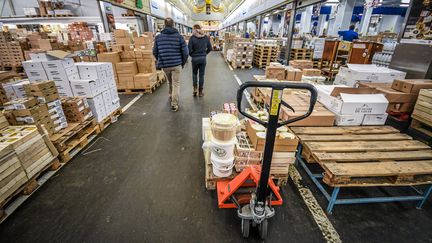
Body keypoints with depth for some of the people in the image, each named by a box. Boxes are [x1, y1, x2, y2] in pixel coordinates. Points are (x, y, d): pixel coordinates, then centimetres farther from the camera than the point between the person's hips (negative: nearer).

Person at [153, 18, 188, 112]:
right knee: (176, 84, 3)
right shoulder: (179, 36, -3)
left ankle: (171, 96, 44)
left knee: (170, 82, 24)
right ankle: (174, 104, 0)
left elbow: (155, 52, 8)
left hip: (164, 65, 3)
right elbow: (185, 52, -5)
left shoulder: (158, 37, 3)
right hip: (176, 64, -2)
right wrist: (183, 63, 9)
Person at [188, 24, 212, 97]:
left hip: (195, 58, -2)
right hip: (203, 58, 2)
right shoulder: (206, 37, 1)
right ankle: (200, 91, 14)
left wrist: (192, 55, 7)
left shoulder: (192, 38, -8)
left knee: (194, 73, 18)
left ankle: (195, 88, 8)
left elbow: (189, 49, -11)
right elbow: (210, 48, 5)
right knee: (201, 75, 8)